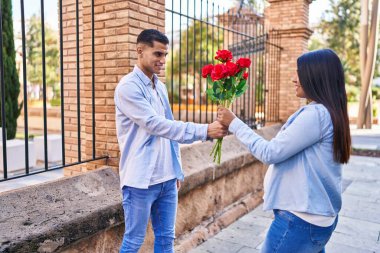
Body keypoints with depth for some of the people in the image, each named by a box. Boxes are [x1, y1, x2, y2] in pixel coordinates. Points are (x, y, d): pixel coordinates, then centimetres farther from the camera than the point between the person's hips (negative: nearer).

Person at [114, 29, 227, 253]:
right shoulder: (128, 87, -12)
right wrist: (205, 131, -26)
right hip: (140, 180, -7)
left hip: (167, 178, 7)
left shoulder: (161, 87, 12)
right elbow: (156, 125, -22)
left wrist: (177, 171, 15)